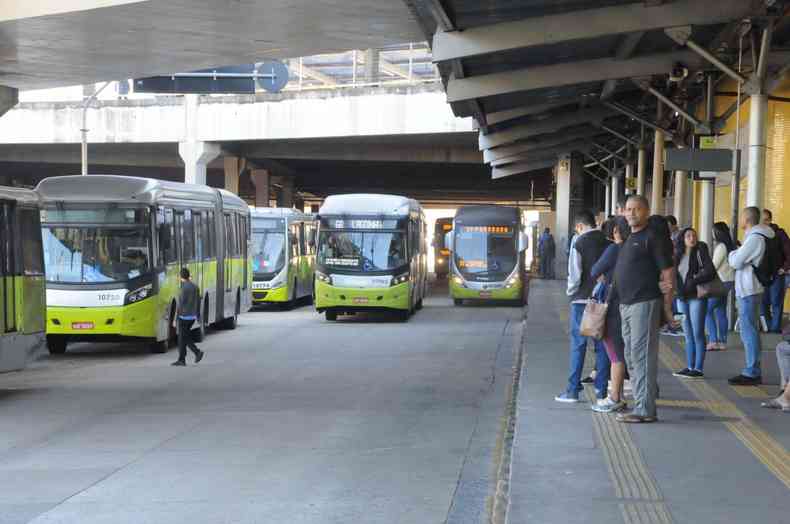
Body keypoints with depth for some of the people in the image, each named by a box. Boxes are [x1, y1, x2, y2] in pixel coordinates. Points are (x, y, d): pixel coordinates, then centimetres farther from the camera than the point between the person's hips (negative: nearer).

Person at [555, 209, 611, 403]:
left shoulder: (579, 242, -9)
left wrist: (571, 292, 5)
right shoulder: (608, 242, 3)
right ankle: (602, 389, 11)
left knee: (578, 345, 1)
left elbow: (574, 273, -12)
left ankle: (573, 390, 1)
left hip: (582, 300, -4)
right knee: (602, 345, 9)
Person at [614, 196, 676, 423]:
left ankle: (645, 409, -7)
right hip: (626, 304, 10)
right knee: (631, 356, 13)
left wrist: (667, 305, -15)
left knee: (642, 356, -9)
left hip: (645, 304, -10)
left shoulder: (653, 236, -9)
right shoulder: (629, 238, 18)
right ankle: (642, 402, 21)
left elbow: (668, 271, -12)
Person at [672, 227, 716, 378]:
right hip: (682, 298, 6)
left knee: (697, 334, -5)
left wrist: (693, 281, -16)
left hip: (697, 297, -6)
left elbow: (710, 272, -13)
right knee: (688, 335, 10)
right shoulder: (678, 255, 11)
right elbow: (675, 274, 15)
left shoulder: (700, 252, -4)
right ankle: (690, 367, 15)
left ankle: (699, 368, -1)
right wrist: (677, 289, -2)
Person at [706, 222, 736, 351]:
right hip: (728, 281, 9)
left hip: (721, 282, -9)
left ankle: (713, 340, -12)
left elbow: (714, 266, -13)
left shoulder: (721, 246, -15)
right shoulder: (730, 246, 11)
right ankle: (722, 342, 12)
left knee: (707, 309, -6)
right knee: (721, 311, 12)